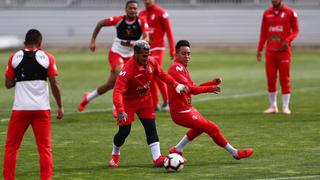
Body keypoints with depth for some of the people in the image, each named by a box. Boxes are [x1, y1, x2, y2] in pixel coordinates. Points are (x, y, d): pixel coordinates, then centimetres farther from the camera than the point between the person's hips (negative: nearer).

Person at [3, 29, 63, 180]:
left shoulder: (14, 58, 2)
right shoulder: (47, 58, 1)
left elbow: (8, 84, 6)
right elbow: (55, 85, -1)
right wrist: (60, 106, 8)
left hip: (20, 108, 0)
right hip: (42, 108, 0)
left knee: (11, 146, 10)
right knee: (44, 147, 6)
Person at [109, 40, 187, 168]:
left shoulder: (151, 62, -14)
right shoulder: (128, 69, -34)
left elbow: (161, 75, 8)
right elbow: (118, 91, -40)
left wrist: (176, 85, 1)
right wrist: (120, 111, -52)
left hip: (145, 99, 5)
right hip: (128, 101, -5)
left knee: (151, 127, -4)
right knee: (124, 131, -1)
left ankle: (157, 159, -7)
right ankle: (115, 155, 27)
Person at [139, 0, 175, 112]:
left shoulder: (161, 13, -7)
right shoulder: (142, 14, 10)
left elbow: (169, 31, -8)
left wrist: (172, 50, -12)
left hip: (158, 48, -6)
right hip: (147, 48, 6)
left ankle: (166, 101, 1)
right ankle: (155, 104, 12)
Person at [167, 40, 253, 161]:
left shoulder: (182, 68, 14)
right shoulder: (176, 68, -19)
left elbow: (193, 87, 15)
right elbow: (188, 89, -28)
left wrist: (212, 83, 4)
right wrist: (209, 89, -31)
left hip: (187, 109, 11)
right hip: (182, 112, -11)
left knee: (200, 126, 32)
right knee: (212, 128, -5)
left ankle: (177, 150, 35)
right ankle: (235, 153, 5)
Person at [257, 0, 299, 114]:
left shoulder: (290, 12, -1)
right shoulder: (267, 13, 10)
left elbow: (295, 30, 2)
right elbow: (263, 33, 14)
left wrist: (287, 40, -17)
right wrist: (259, 50, 7)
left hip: (284, 50, -3)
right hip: (270, 51, 3)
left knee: (284, 79, -1)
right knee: (270, 79, 3)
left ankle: (285, 107, 5)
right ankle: (273, 106, 11)